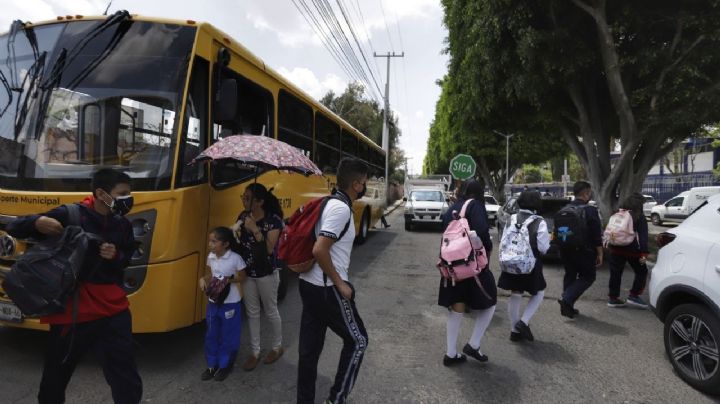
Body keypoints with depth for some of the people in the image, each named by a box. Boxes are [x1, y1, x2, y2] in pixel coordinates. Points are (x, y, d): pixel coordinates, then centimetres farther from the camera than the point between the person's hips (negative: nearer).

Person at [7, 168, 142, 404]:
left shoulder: (122, 224, 4)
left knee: (126, 377, 7)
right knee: (57, 373, 16)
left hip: (113, 309, 3)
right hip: (72, 309, -3)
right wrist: (37, 222, -25)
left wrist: (116, 256, -7)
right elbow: (15, 228, -4)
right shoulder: (69, 215, -10)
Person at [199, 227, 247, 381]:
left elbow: (242, 278, -8)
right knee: (211, 335, 14)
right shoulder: (211, 257, 0)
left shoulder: (235, 258, -18)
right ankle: (212, 365, 30)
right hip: (213, 302, 6)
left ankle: (225, 365, 25)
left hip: (231, 303, -5)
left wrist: (229, 279, -24)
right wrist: (204, 279, -7)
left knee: (228, 336, 8)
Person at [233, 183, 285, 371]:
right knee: (252, 313, 14)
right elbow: (236, 240, 10)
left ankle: (277, 347, 33)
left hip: (267, 274, -5)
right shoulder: (243, 216, 0)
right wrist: (235, 230, -10)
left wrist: (255, 230, -30)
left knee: (271, 311, 12)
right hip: (247, 273, 5)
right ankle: (255, 351, 28)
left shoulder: (273, 220, -18)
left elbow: (269, 248, -24)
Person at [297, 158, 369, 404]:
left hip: (309, 284, 9)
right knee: (357, 340, 10)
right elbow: (319, 250, -28)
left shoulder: (329, 203, 10)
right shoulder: (341, 209, -19)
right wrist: (340, 284, -17)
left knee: (309, 347, 16)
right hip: (327, 290, -9)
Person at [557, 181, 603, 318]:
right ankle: (567, 300, -8)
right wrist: (599, 253, -6)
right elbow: (596, 235, -13)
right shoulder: (590, 210, -12)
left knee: (570, 275, 17)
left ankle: (567, 307, 19)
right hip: (583, 251, -6)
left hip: (566, 250, 6)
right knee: (588, 277, 8)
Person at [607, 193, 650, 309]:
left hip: (616, 249, 5)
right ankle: (634, 296, 8)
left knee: (615, 273, 9)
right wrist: (644, 253, -17)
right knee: (641, 271, 12)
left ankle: (612, 297, 12)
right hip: (632, 250, -5)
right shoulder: (640, 217, -4)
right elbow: (643, 237, -12)